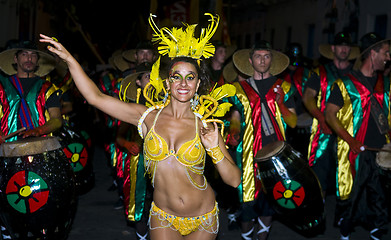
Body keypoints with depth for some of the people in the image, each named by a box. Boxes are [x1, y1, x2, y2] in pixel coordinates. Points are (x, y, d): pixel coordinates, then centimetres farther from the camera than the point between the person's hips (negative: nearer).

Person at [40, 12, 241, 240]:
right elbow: (96, 97, -11)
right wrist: (69, 58, -14)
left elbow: (234, 180, -9)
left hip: (203, 220, 0)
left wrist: (215, 149, -24)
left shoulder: (206, 126, -10)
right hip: (164, 218, 1)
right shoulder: (148, 116, -8)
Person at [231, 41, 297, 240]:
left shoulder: (283, 87, 8)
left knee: (270, 200, 8)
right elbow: (236, 121, 16)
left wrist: (281, 104, -14)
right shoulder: (240, 89, 8)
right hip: (250, 154, -1)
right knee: (248, 201, -3)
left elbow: (293, 122, 3)